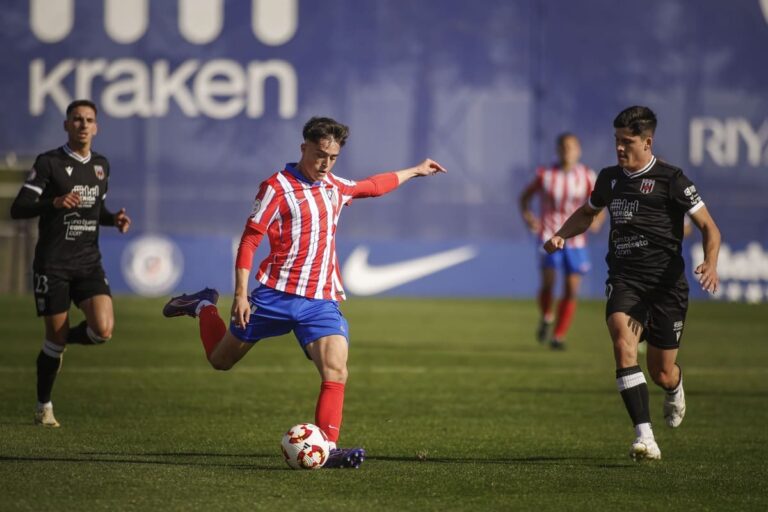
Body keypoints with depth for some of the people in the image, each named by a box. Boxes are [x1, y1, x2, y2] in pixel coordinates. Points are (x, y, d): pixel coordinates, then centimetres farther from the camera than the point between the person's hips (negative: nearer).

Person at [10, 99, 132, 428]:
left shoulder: (101, 165, 11)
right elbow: (18, 209, -11)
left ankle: (63, 341, 20)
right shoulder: (49, 163, -7)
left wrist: (114, 219, 3)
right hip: (53, 264, -4)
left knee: (103, 330, -15)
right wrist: (55, 203, -28)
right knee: (55, 336, -2)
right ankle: (43, 407, 18)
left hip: (88, 263, 4)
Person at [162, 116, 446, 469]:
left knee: (336, 371, -17)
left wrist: (415, 171, 43)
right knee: (221, 359, 10)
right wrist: (241, 294, -16)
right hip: (276, 295, -4)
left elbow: (372, 186, 35)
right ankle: (204, 308, 39)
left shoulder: (334, 187, 14)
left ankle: (327, 448, -16)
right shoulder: (277, 187, -7)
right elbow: (249, 241, -9)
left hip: (321, 303, 4)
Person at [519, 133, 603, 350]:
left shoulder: (587, 177, 0)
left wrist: (597, 220, -13)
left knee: (571, 290, -2)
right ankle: (546, 318, 14)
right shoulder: (545, 175, -3)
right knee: (548, 282, -17)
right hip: (549, 236, -2)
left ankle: (559, 336, 11)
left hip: (576, 240, 2)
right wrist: (527, 216, -9)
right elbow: (525, 196, 10)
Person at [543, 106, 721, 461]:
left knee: (661, 374, 3)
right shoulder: (610, 178, 11)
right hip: (624, 279, 3)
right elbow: (588, 213, 32)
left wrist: (710, 264, -22)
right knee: (623, 345, -26)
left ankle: (674, 388, 45)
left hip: (666, 282, -3)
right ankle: (645, 438, -31)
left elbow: (709, 227, -2)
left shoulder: (670, 179, -4)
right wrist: (561, 235, 13)